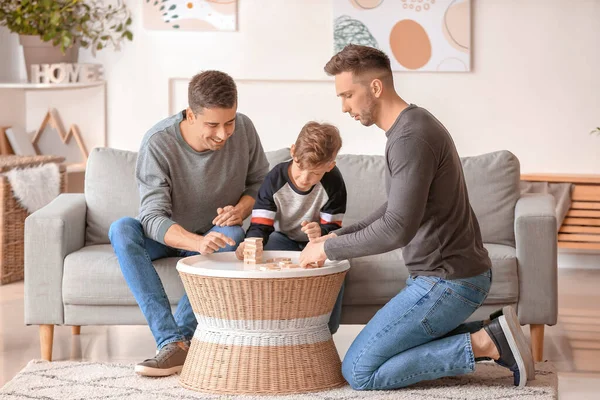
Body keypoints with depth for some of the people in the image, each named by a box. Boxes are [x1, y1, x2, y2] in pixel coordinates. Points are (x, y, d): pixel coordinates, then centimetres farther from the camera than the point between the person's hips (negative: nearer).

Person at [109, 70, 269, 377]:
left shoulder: (244, 129, -16)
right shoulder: (158, 142, -26)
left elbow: (260, 181, 2)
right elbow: (153, 218, -31)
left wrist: (242, 208, -21)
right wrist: (198, 242, -50)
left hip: (213, 235, 1)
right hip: (167, 236, -1)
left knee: (231, 235, -34)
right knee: (121, 230, -33)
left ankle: (181, 334, -28)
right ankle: (172, 343, -40)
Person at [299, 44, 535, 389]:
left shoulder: (411, 138, -21)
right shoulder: (413, 125, 12)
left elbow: (398, 228, -28)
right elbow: (397, 209, 23)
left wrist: (329, 250, -17)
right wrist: (337, 237, 12)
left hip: (448, 282, -10)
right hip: (450, 273, 10)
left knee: (359, 372, -8)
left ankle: (484, 344, -9)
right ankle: (494, 338, 11)